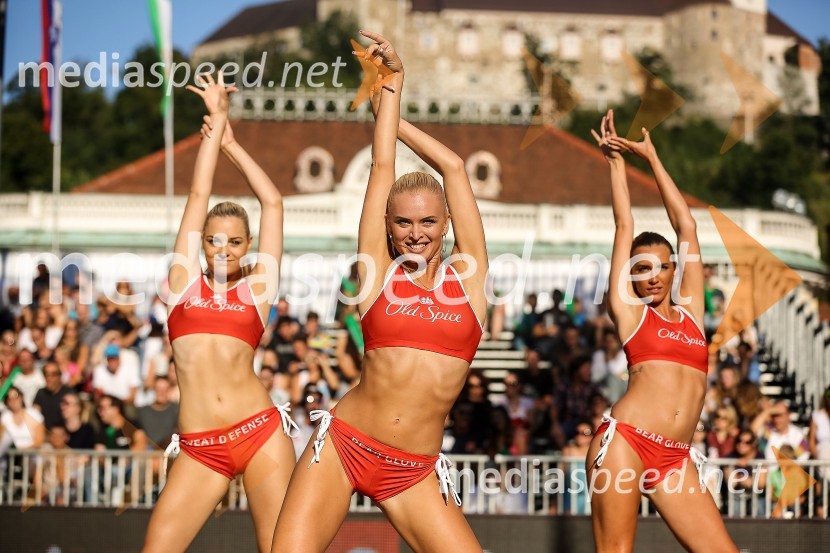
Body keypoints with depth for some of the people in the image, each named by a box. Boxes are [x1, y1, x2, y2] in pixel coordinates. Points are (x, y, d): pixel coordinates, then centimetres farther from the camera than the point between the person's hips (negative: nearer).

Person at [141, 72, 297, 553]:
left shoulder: (257, 288, 11)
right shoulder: (184, 281, 13)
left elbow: (273, 202, 14)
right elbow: (199, 196, 13)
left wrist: (231, 143, 22)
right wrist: (216, 120, 17)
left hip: (262, 432, -1)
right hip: (200, 449, 1)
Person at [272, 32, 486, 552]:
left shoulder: (468, 275, 7)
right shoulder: (379, 272, 4)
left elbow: (454, 167, 9)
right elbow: (383, 169, 5)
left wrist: (392, 116, 18)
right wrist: (392, 83, 11)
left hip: (415, 471, 2)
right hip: (342, 447, -1)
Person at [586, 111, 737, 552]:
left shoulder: (690, 312, 18)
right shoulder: (630, 313, 9)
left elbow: (686, 226, 22)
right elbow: (624, 226, 12)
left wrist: (651, 158, 27)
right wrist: (616, 162, 21)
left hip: (675, 459, 5)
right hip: (625, 441, -5)